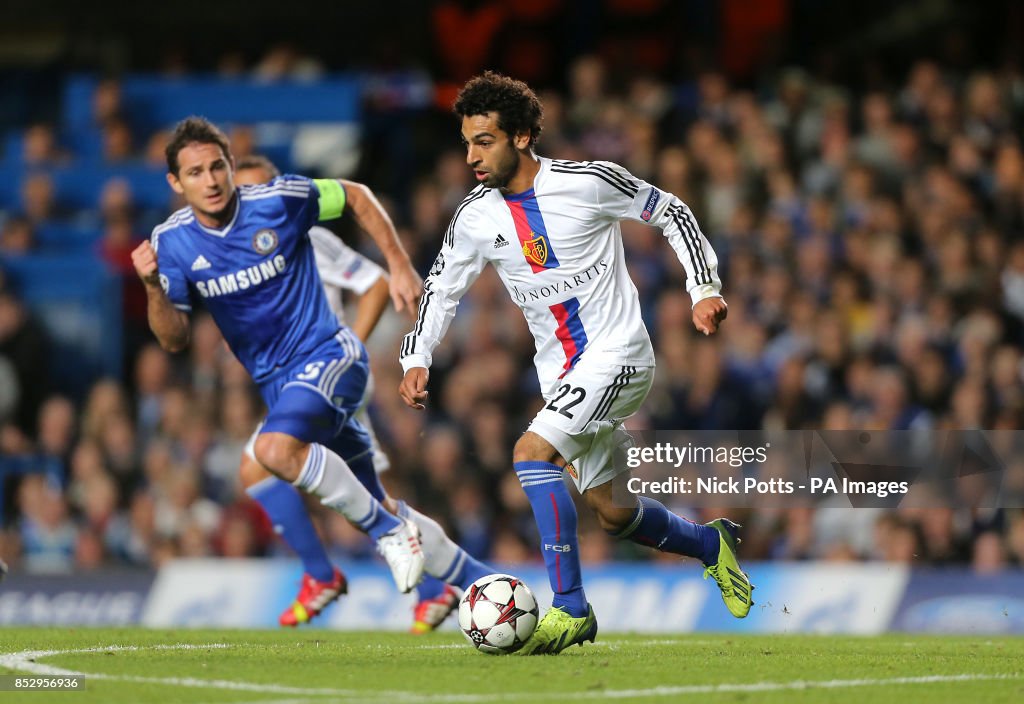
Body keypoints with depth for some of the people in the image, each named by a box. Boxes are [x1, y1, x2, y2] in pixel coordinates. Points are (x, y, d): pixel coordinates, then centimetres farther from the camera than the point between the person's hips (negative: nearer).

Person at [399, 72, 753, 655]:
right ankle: (711, 544, 41)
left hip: (618, 354, -6)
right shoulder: (476, 218, -1)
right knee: (612, 514, 12)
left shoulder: (589, 181, -14)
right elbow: (442, 289, 11)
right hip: (562, 375, 6)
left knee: (532, 453, -25)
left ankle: (570, 608, -21)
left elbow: (670, 212, -2)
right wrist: (417, 359, -3)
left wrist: (705, 289, -9)